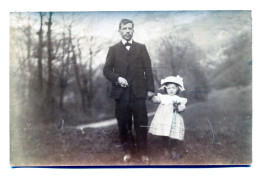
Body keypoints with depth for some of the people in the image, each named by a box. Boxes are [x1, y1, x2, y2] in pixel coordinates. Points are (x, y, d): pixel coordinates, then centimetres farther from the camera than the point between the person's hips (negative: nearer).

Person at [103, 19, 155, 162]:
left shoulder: (141, 48, 12)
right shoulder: (113, 49, 12)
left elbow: (148, 69, 7)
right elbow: (106, 70, 7)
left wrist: (150, 89, 0)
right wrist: (117, 78, -12)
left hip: (139, 91, 0)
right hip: (121, 92, 0)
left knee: (141, 122, -1)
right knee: (124, 123, 2)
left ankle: (142, 151, 10)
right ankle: (128, 150, 14)